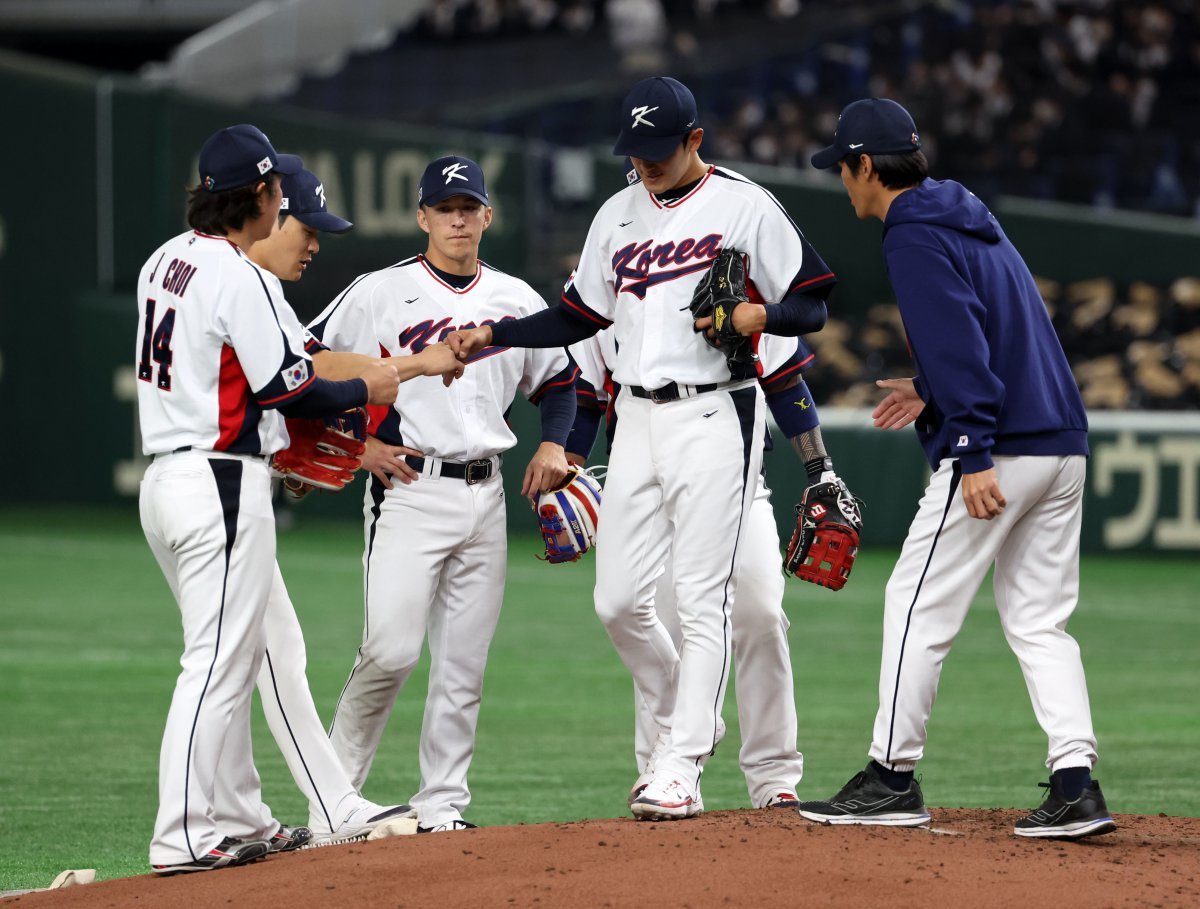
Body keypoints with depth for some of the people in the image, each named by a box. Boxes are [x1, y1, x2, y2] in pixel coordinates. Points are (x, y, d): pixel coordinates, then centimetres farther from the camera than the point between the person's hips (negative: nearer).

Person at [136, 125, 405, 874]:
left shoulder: (166, 262, 11)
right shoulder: (241, 278, -16)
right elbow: (289, 389, -16)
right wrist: (365, 390, 1)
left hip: (166, 474, 9)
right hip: (224, 484, -9)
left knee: (236, 657, 18)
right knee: (218, 662, -7)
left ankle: (238, 817, 23)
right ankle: (184, 837, -9)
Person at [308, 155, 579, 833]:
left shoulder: (517, 300, 12)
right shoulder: (380, 294, -2)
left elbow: (559, 379, 25)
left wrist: (554, 446, 8)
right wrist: (355, 447, -7)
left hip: (485, 494, 5)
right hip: (409, 491, -5)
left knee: (464, 663, 5)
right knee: (391, 650, -15)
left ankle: (443, 804, 11)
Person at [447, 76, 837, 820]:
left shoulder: (745, 207, -3)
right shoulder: (619, 215, 15)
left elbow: (813, 308, -3)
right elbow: (582, 316, 21)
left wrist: (757, 316, -23)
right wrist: (493, 334, 9)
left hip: (716, 416, -6)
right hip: (640, 419, 6)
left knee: (703, 599, -8)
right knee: (619, 600, 3)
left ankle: (682, 772, -7)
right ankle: (687, 720, 25)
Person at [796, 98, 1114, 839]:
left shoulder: (915, 239, -9)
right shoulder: (970, 219, 20)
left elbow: (959, 344, -19)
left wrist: (974, 454, -24)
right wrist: (934, 392, 29)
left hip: (1002, 447, -9)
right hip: (1063, 445, 9)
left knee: (918, 607, 0)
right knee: (1039, 619, 9)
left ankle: (893, 778, 5)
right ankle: (1077, 784, -1)